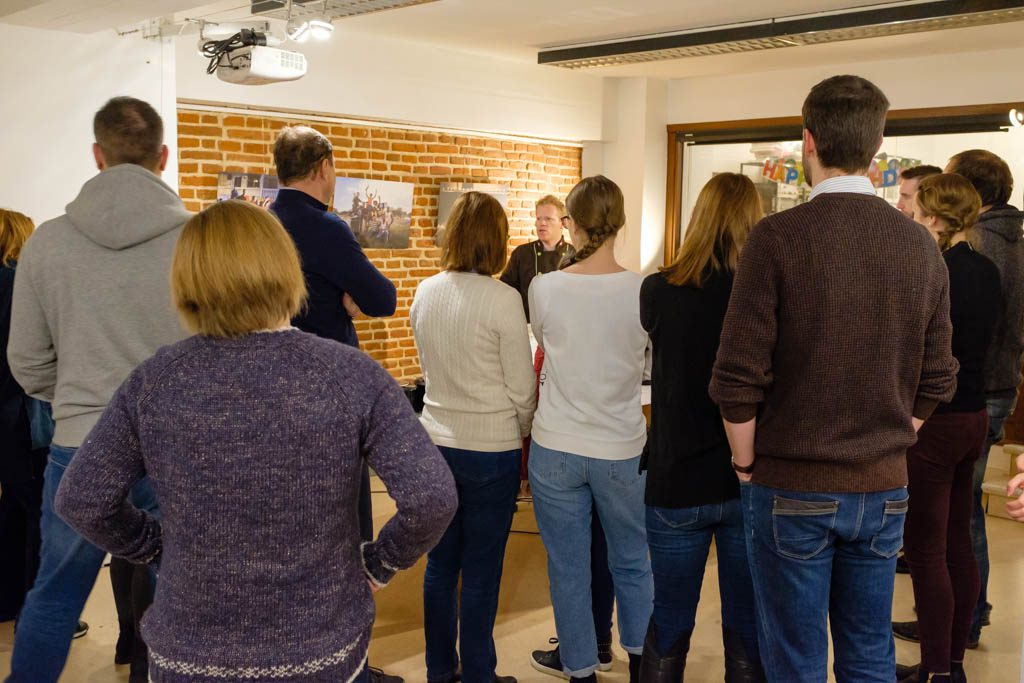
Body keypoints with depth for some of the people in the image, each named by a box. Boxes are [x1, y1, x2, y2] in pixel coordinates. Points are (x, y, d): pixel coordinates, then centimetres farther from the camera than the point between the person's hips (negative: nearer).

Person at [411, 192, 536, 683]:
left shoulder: (425, 293, 0)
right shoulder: (502, 300, -17)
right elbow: (523, 390, -10)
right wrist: (524, 432, 8)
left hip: (436, 443, 5)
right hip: (490, 449, -5)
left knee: (440, 566, 16)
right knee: (480, 574, 7)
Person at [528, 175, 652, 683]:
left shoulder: (544, 289, -10)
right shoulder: (643, 292, -11)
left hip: (556, 449, 0)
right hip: (621, 448, 1)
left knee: (569, 569, 12)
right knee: (632, 562, 20)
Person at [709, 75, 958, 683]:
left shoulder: (778, 238, -14)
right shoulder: (921, 245, 1)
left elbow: (738, 379, -15)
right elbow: (937, 380, 5)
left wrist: (746, 462, -1)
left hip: (792, 491, -4)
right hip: (883, 490, 4)